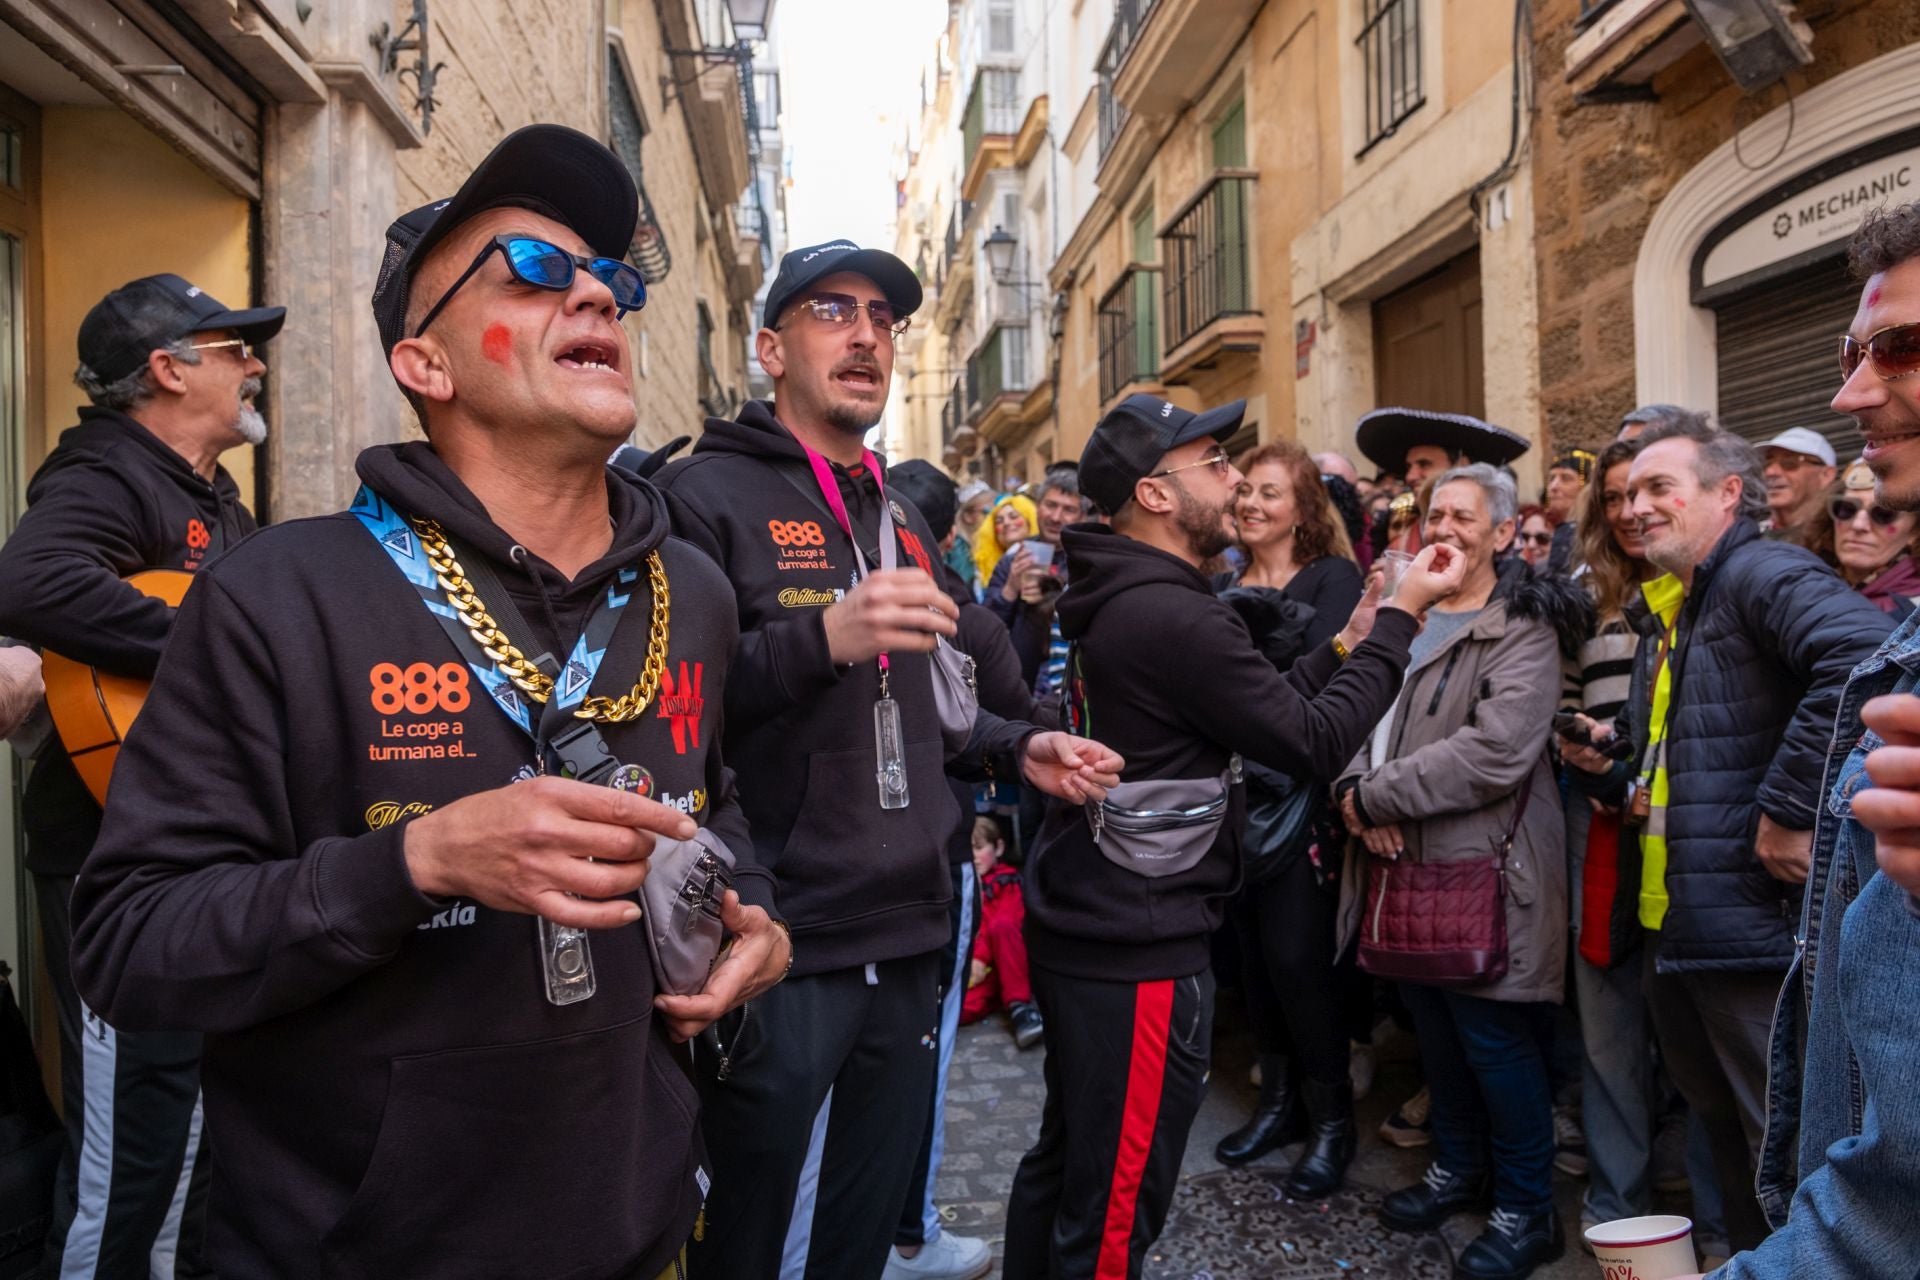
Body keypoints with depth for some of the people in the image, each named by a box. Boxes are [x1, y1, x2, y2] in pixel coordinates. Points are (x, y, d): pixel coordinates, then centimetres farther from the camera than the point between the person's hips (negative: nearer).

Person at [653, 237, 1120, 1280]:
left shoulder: (900, 520, 18)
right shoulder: (707, 495, -7)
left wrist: (1017, 749, 11)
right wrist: (820, 637, -28)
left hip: (906, 939, 7)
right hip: (780, 950, -7)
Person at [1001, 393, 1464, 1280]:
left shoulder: (1120, 603, 10)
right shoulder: (1172, 618, -22)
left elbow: (1263, 708, 15)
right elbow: (1314, 742, -17)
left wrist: (1350, 640, 11)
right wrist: (1401, 619, -8)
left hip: (1085, 931, 10)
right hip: (1138, 954, -10)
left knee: (1064, 1164, 23)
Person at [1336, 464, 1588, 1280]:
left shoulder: (1523, 630, -12)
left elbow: (1496, 751, -24)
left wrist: (1375, 796, -19)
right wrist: (1358, 791, -14)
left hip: (1481, 868, -7)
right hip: (1405, 863, 7)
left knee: (1494, 1037, 2)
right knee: (1433, 1022, 19)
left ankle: (1527, 1209, 20)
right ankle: (1457, 1165, 38)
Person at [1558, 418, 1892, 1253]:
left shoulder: (1760, 572, -13)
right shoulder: (1664, 610, 16)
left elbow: (1866, 652, -34)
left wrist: (1790, 806, -29)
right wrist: (1613, 771, 8)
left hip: (1752, 923, -9)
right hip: (1674, 924, 10)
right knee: (1721, 1124, 22)